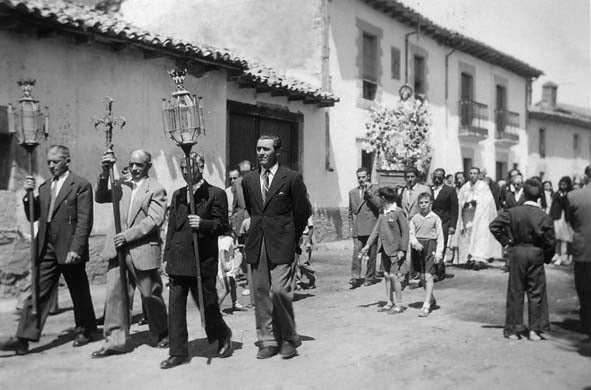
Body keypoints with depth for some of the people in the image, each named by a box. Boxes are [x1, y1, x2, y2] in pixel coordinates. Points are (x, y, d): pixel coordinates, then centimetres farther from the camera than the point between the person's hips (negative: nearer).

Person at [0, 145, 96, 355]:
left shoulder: (81, 185, -6)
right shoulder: (44, 187, 15)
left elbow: (84, 221, -12)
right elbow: (33, 216, 15)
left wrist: (75, 249, -19)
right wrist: (29, 194, 0)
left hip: (69, 250, -5)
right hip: (46, 249, 5)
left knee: (79, 294, 10)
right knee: (38, 294, 0)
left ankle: (86, 330, 28)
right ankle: (23, 338, -1)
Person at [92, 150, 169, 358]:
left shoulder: (156, 189, -3)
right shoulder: (121, 186, 15)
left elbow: (154, 220, -13)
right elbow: (100, 198, 9)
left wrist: (128, 235, -18)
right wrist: (105, 174, -4)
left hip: (143, 250, -5)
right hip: (118, 249, 5)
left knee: (150, 296, 6)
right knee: (115, 294, 0)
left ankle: (162, 335, 26)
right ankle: (115, 341, 7)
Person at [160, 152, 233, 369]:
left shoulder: (216, 194, -2)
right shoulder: (177, 195, 16)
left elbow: (223, 225, -4)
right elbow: (171, 227, 17)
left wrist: (203, 224, -21)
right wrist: (167, 256, 13)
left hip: (203, 259, -5)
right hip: (178, 259, 5)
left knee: (206, 303, 4)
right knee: (175, 305, 3)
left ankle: (223, 335, 31)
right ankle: (178, 352, 12)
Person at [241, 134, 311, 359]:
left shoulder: (292, 178, -2)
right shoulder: (248, 180, 11)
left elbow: (303, 212, 3)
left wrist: (292, 239, 6)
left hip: (281, 247, -5)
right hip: (256, 246, 5)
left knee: (279, 292, -11)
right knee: (261, 293, 6)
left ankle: (289, 339, 7)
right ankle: (268, 341, 17)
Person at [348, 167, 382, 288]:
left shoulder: (374, 190, 3)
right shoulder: (352, 192, 16)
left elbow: (379, 204, -15)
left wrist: (368, 192, -17)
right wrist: (351, 225, 15)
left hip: (371, 228, -3)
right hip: (357, 229, 3)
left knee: (371, 254, 3)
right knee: (356, 252, -10)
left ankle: (370, 277, 14)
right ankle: (355, 277, -12)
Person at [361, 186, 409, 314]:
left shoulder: (398, 212, -12)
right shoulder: (382, 213, 9)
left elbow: (405, 232, -11)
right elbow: (376, 229, 11)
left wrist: (402, 250, -14)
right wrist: (368, 244, 4)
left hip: (395, 249, -7)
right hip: (384, 248, 7)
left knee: (394, 276, -5)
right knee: (386, 276, 11)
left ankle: (399, 304, 6)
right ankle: (389, 303, 21)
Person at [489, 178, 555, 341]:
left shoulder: (512, 212, -6)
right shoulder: (544, 217, -8)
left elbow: (494, 226, -9)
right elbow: (550, 242, -5)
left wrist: (505, 242, 0)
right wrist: (547, 258, 10)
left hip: (516, 253, 1)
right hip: (536, 254, -1)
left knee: (515, 292, 8)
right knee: (536, 293, 9)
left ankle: (514, 329, 12)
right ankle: (535, 330, 12)